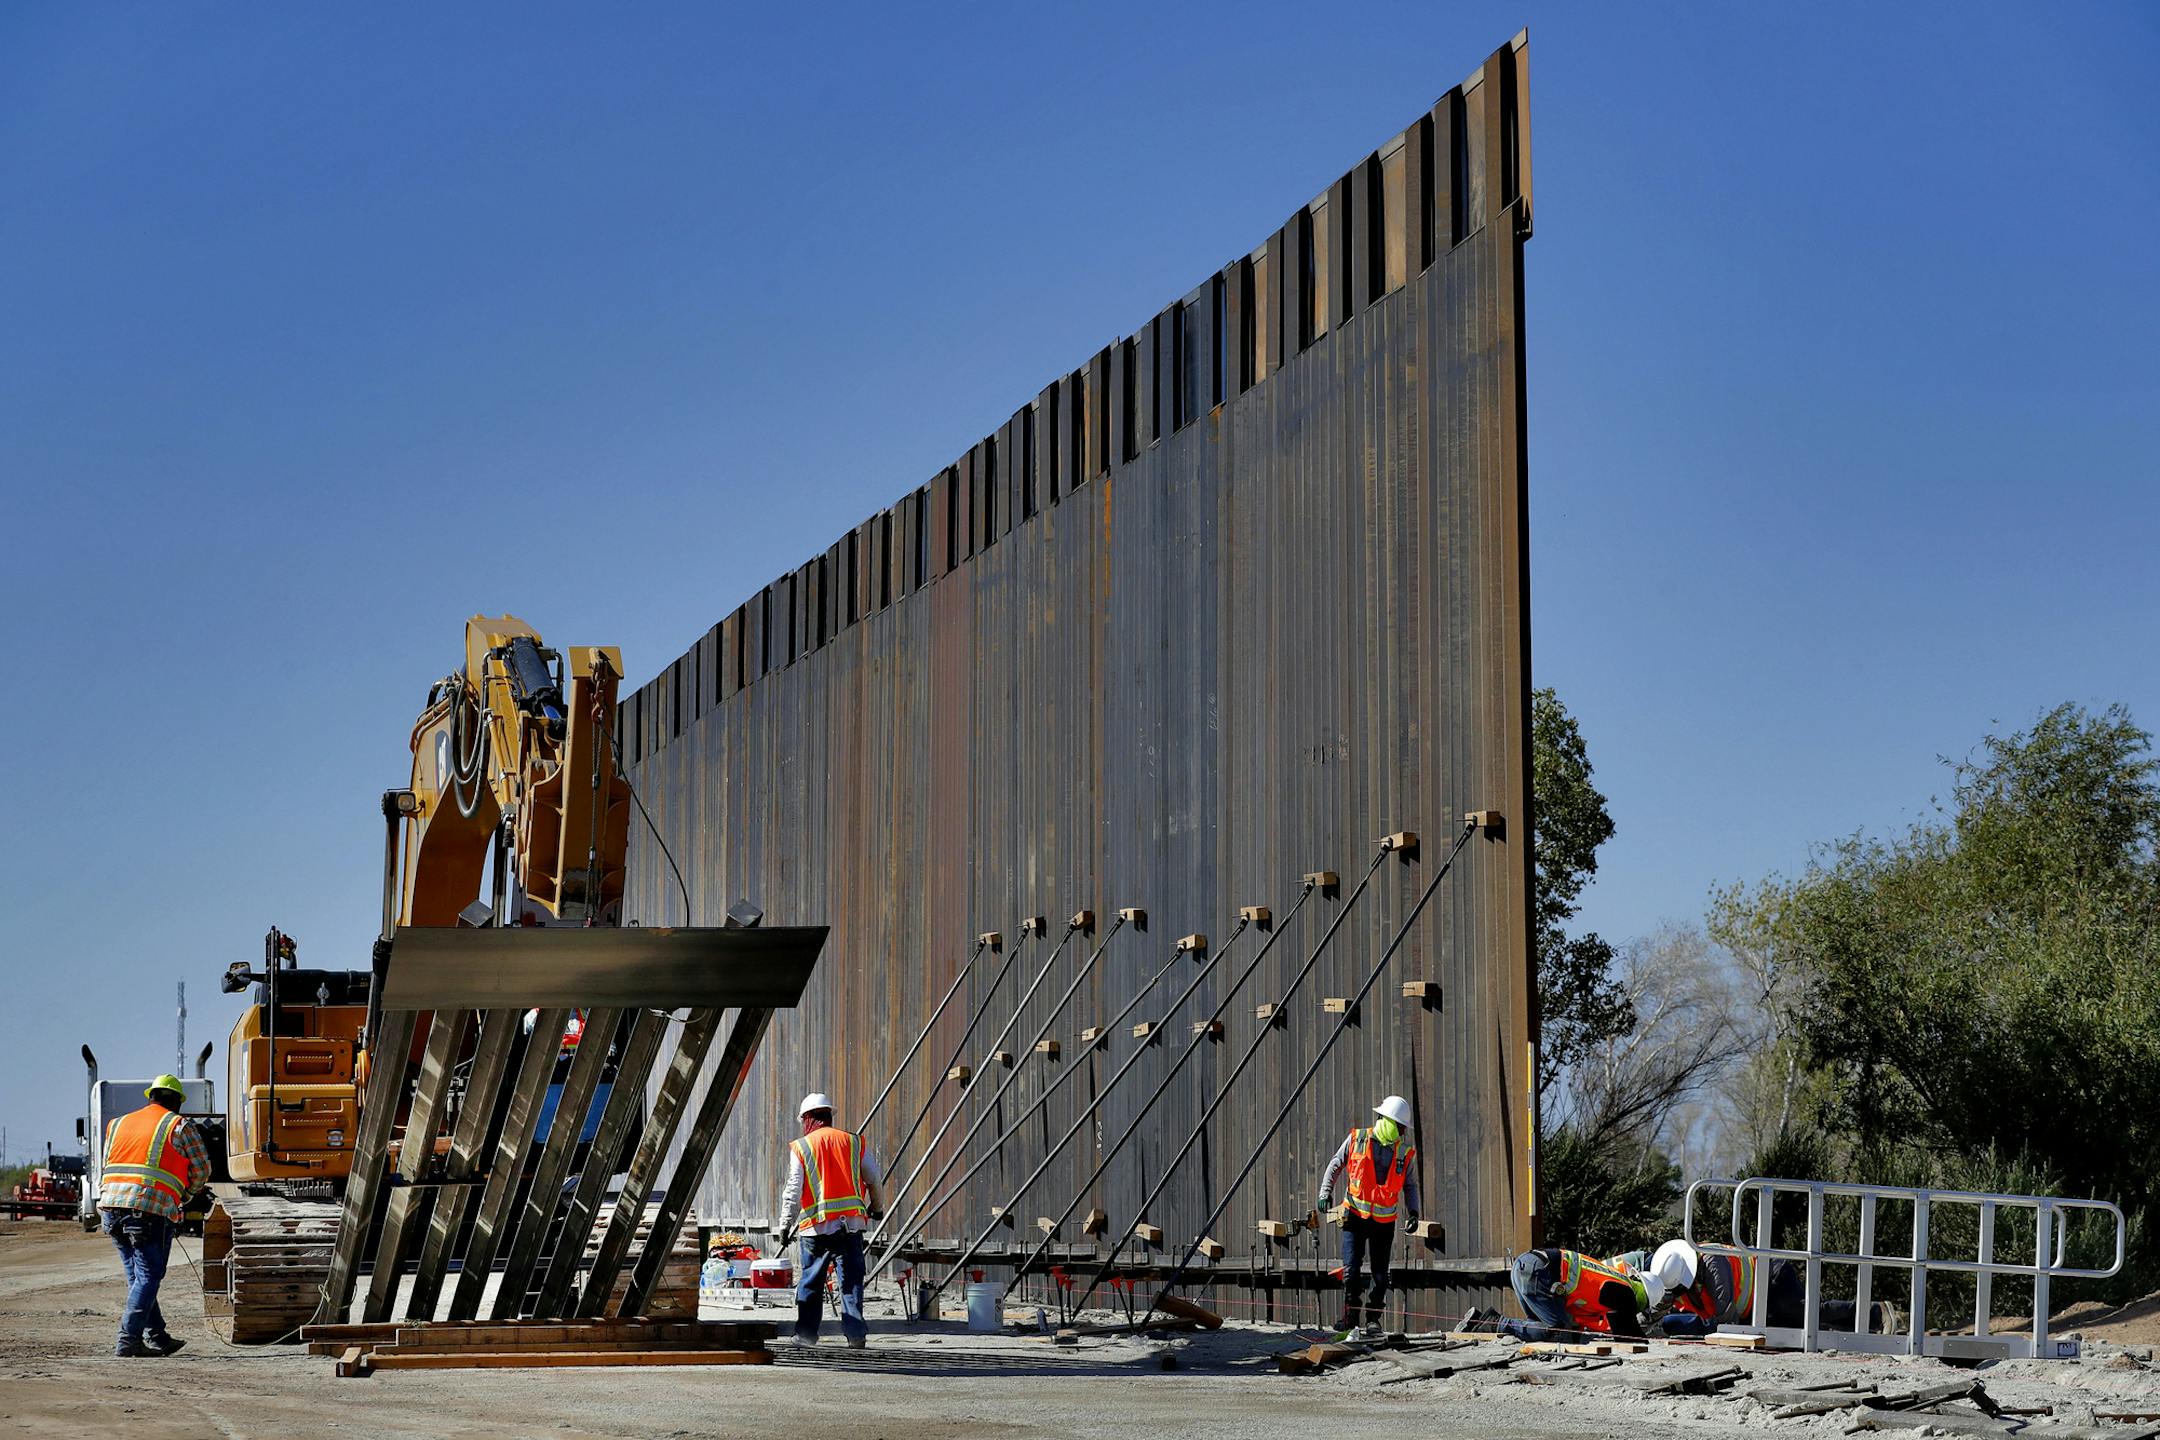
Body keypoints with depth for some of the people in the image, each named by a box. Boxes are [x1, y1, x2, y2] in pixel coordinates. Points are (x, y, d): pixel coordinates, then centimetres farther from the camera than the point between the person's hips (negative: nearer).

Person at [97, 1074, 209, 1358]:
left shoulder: (119, 1123, 22)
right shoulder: (180, 1126, 6)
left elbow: (108, 1166, 21)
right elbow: (201, 1170, 9)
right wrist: (184, 1198, 26)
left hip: (111, 1206, 6)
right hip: (152, 1210, -6)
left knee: (138, 1276, 15)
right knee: (148, 1277, -1)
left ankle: (156, 1337, 19)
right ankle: (128, 1340, -10)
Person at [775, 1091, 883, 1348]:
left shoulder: (800, 1147, 1)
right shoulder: (854, 1142, 8)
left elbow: (794, 1190, -3)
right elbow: (874, 1180, 12)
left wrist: (785, 1224, 5)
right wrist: (877, 1207, 30)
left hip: (815, 1225, -1)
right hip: (851, 1222, 2)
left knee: (810, 1281, 11)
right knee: (851, 1281, 2)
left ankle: (806, 1333, 15)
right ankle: (855, 1333, -7)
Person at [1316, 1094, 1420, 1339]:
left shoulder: (1406, 1152, -1)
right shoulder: (1357, 1139, -5)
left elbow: (1410, 1185, 12)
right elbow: (1335, 1165, 6)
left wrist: (1413, 1211, -1)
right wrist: (1326, 1191, -4)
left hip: (1385, 1220, 1)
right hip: (1356, 1215, -1)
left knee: (1380, 1273, 3)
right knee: (1351, 1268, -9)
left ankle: (1373, 1318, 15)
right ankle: (1350, 1316, 3)